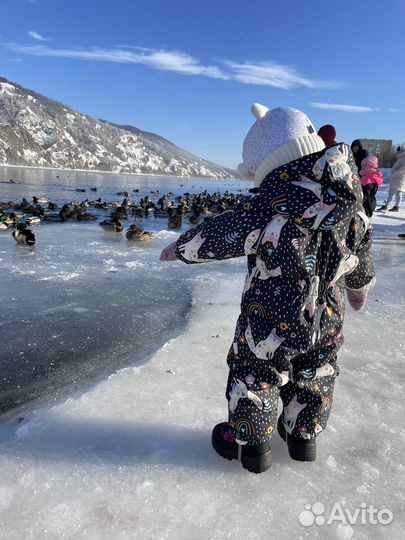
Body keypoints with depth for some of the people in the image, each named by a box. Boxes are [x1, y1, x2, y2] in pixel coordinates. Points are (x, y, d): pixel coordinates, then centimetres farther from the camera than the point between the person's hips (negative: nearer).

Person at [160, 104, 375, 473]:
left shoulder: (269, 208, -23)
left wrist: (180, 248, 1)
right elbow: (361, 247, 14)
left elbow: (220, 234, -17)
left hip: (272, 323, -6)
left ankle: (251, 443, 31)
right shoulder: (349, 202, 0)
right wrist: (360, 286, 32)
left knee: (254, 377, 14)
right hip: (327, 322, 7)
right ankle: (304, 436, 44)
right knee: (314, 379, 25)